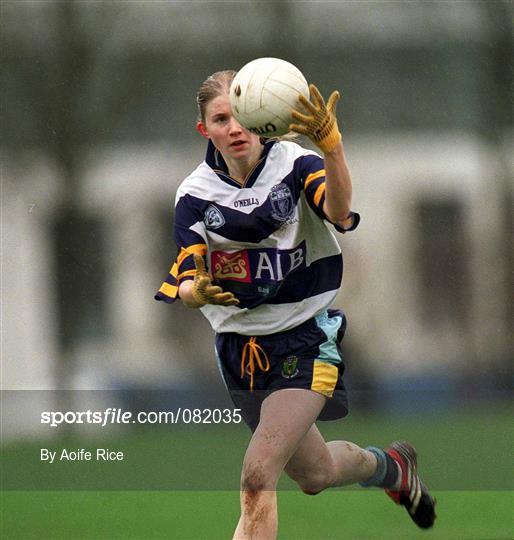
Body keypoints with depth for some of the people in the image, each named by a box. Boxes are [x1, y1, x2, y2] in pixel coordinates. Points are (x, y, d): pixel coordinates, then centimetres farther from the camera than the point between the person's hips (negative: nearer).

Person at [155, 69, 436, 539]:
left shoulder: (295, 164, -12)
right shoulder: (196, 195, -4)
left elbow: (338, 211, -34)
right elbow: (183, 285, -8)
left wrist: (330, 145, -52)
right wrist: (195, 292, -34)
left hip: (307, 336, -4)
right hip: (242, 346, 4)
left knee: (259, 475, -19)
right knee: (314, 474, 20)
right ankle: (392, 468, 53)